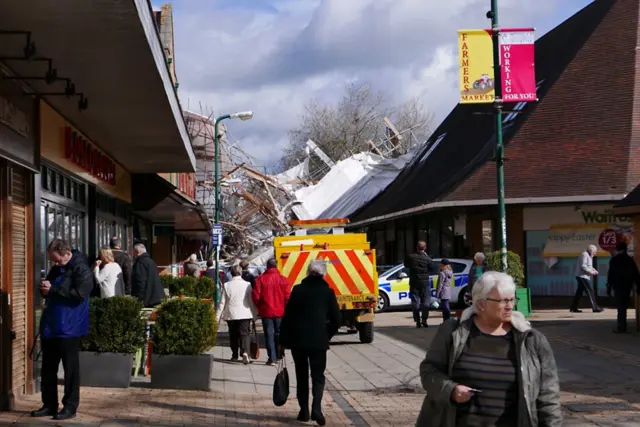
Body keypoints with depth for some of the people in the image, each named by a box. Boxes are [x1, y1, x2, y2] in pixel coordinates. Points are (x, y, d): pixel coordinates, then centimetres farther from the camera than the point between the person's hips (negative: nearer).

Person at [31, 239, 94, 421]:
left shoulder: (81, 269, -11)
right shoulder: (56, 269, 15)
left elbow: (80, 293, -22)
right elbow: (48, 292, 24)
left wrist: (53, 289, -20)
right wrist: (44, 288, -1)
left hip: (69, 328, -8)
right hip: (50, 326, 8)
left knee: (70, 368, 0)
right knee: (48, 368, 11)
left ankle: (70, 407, 6)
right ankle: (49, 404, 20)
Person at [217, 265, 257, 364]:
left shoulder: (226, 285, -2)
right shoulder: (247, 285, -4)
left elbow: (222, 303, 0)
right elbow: (252, 301, 0)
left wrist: (218, 317, 6)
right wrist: (254, 315, 8)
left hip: (231, 315, 1)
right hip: (245, 314, -1)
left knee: (233, 335, 14)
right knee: (244, 334, -1)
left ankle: (234, 355, 19)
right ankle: (245, 352, -23)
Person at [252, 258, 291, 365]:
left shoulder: (261, 279, -6)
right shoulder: (283, 279, -6)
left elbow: (256, 296, -7)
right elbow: (288, 296, -7)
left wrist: (260, 307, 10)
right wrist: (284, 308, 8)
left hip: (266, 312, -1)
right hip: (280, 312, 1)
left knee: (269, 334, 2)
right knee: (279, 333, 15)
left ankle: (272, 357, -3)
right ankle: (278, 355, 22)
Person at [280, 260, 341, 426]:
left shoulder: (298, 290, 1)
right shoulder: (327, 292, -1)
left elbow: (287, 316, 0)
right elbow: (336, 320, 0)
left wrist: (284, 340, 7)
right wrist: (327, 335, 16)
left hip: (297, 339, 1)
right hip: (318, 340, -1)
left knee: (301, 376, 14)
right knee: (318, 376, 6)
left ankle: (304, 411, 14)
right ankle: (316, 407, -15)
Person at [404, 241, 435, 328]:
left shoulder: (411, 257, -5)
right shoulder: (427, 258, -11)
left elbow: (406, 265, 10)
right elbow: (433, 268, 1)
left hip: (414, 283, 2)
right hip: (424, 283, -2)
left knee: (415, 302, 5)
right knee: (426, 301, 7)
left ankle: (417, 321, 3)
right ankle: (424, 320, -3)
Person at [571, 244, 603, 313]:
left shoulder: (588, 256, 20)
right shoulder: (585, 255, -13)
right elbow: (583, 266, -22)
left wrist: (593, 270, 8)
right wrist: (591, 272, -16)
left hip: (584, 277, 10)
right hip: (583, 276, -10)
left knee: (579, 292, 10)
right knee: (590, 292, -9)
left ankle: (573, 308, 11)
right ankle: (595, 308, -8)